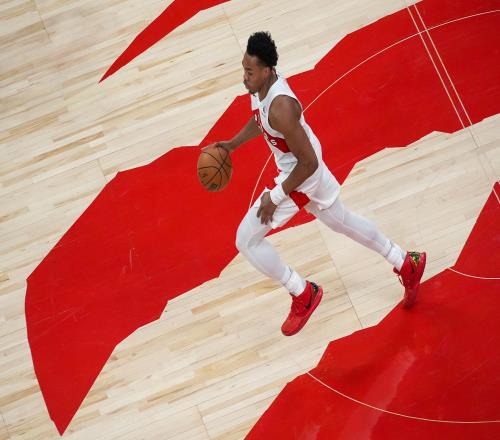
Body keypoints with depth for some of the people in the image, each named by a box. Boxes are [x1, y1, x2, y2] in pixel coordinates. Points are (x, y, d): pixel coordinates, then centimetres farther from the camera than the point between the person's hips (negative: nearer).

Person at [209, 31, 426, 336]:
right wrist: (232, 144, 6)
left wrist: (275, 197, -23)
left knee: (247, 240, -3)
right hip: (311, 169, 10)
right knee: (341, 221, 28)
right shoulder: (261, 84, -9)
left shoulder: (280, 108, -37)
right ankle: (406, 265, 42)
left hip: (302, 175, -9)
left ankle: (303, 294, 12)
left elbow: (308, 163, -30)